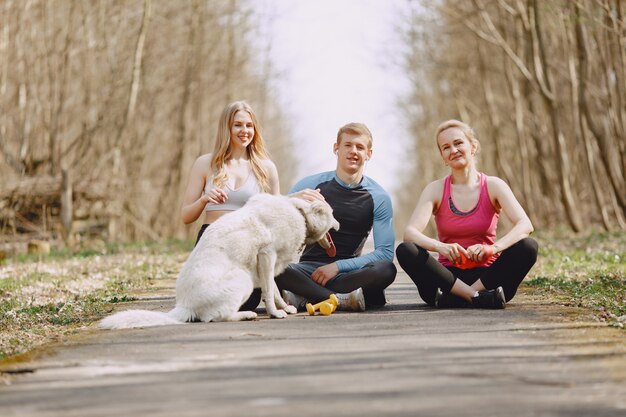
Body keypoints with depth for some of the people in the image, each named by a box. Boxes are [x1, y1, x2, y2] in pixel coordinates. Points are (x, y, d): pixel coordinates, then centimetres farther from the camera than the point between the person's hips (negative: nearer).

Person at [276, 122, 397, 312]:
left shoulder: (379, 198, 2)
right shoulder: (310, 185, 3)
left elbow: (385, 252, -3)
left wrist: (337, 266, -14)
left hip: (347, 272, 1)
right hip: (309, 268, -1)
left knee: (386, 269, -33)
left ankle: (302, 298, -27)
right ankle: (344, 299, -29)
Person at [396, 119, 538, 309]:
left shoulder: (493, 186, 1)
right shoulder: (436, 190, 3)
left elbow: (525, 225, -14)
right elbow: (410, 232, -12)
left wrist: (493, 248, -33)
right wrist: (440, 247, -34)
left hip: (486, 276, 0)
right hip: (448, 276, 0)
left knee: (528, 247, -26)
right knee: (405, 251, -26)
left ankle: (450, 299, -29)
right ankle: (479, 297, -32)